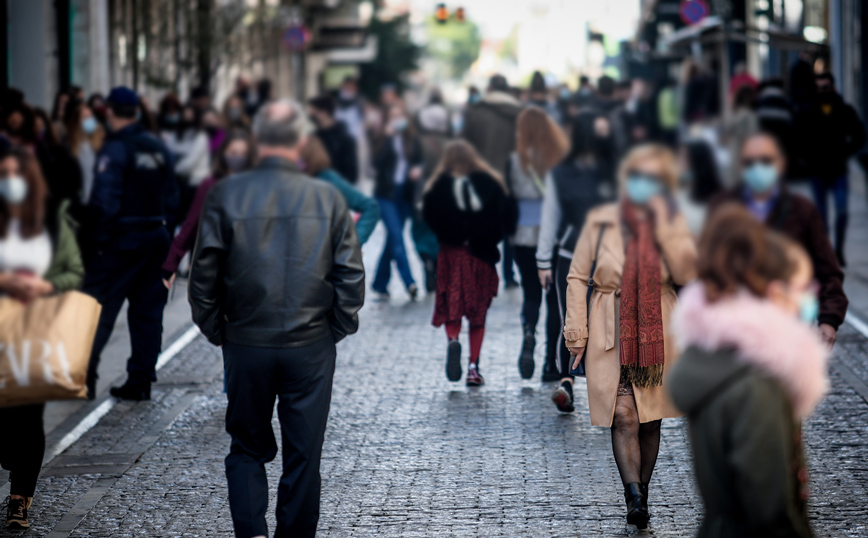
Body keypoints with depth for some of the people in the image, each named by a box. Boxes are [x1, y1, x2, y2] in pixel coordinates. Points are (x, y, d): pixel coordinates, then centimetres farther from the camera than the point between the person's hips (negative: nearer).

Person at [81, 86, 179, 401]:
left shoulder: (115, 149, -13)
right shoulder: (159, 148, 9)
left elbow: (104, 201, -19)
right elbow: (172, 197, 10)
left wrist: (98, 241, -13)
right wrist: (164, 230, 14)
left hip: (122, 240, -6)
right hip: (156, 238, 6)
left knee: (99, 308, 0)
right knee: (147, 310, 9)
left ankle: (84, 377, -3)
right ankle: (140, 381, 10)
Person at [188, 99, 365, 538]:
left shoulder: (226, 195, -6)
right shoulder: (328, 198, -4)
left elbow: (204, 274, -3)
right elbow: (351, 275, -3)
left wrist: (216, 331, 8)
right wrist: (336, 329, 9)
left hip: (246, 344, 0)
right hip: (311, 346, 0)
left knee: (247, 448, 13)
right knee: (303, 453, 10)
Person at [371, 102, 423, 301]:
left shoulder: (412, 140, 7)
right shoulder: (383, 139, -1)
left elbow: (419, 161, 12)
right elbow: (378, 162, -15)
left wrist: (418, 169, -11)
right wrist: (388, 136, -20)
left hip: (405, 194, 3)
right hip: (386, 193, -3)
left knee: (393, 240, 8)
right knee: (397, 238, -14)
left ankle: (380, 285, 19)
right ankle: (409, 283, -21)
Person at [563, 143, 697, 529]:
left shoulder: (673, 224, 4)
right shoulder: (600, 222, 0)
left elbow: (686, 274, -11)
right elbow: (578, 278, 3)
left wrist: (663, 226, -14)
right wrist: (577, 336, -2)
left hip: (657, 335, 2)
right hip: (611, 335, -2)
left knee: (650, 420, 9)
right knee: (624, 417, -14)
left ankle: (640, 495, 22)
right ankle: (635, 497, -21)